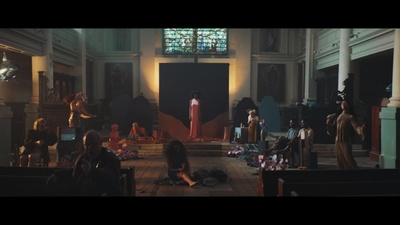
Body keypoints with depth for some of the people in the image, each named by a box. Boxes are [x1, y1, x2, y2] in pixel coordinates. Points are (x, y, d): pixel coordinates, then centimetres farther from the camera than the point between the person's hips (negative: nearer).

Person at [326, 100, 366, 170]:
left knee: (349, 159, -11)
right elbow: (333, 129, 21)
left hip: (346, 141, -6)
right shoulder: (338, 117, 18)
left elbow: (356, 127, -13)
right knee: (340, 160, 8)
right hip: (337, 141, 6)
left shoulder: (350, 117, 1)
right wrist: (328, 124, 1)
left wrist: (361, 131, -35)